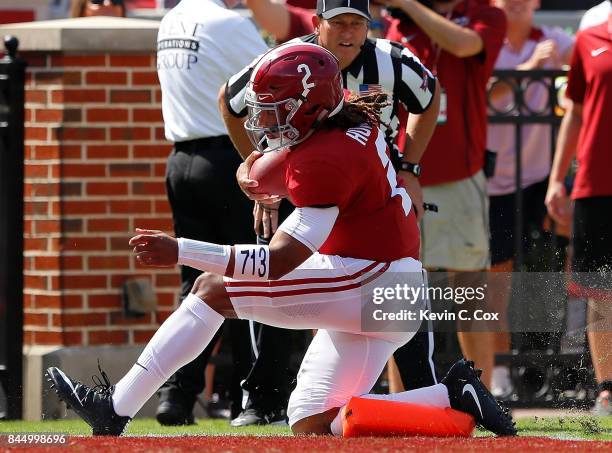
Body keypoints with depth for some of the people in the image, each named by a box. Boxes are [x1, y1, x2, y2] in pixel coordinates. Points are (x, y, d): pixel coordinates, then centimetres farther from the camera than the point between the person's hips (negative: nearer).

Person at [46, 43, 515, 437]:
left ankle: (115, 409, -10)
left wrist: (180, 252, -27)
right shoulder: (358, 121, 9)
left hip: (366, 283, -10)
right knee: (311, 426, 11)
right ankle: (451, 397, 4)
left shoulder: (324, 162, -19)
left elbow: (276, 262, -24)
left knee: (215, 289, -10)